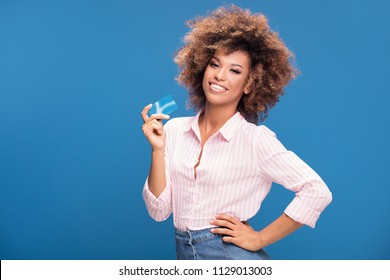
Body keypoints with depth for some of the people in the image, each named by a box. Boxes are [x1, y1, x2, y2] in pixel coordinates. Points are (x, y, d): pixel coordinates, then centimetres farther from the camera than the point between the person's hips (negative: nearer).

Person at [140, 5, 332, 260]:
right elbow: (159, 210, -1)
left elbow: (317, 193, -16)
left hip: (233, 253, -4)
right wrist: (157, 149, -13)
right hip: (184, 253, 4)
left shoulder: (256, 138, -13)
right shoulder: (174, 129, 0)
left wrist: (260, 239, -12)